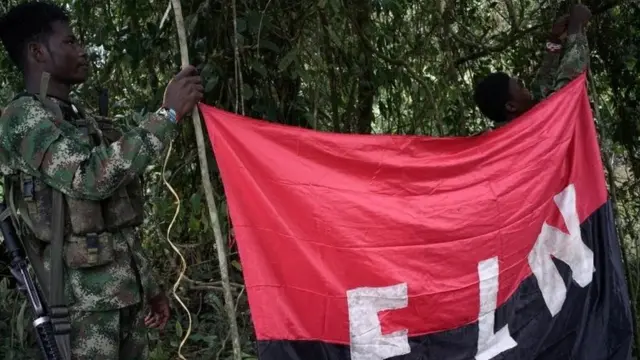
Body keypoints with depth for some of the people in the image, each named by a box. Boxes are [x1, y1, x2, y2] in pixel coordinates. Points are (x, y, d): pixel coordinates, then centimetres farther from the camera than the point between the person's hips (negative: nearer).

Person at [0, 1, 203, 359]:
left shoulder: (83, 120, 19)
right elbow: (92, 178, -24)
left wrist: (149, 285, 22)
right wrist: (168, 115, -21)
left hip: (126, 293, 8)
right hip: (85, 300, -8)